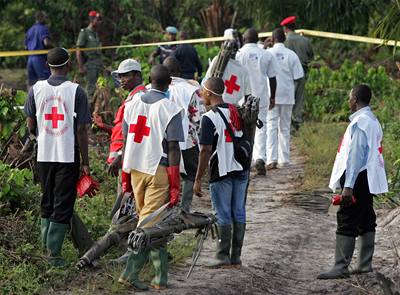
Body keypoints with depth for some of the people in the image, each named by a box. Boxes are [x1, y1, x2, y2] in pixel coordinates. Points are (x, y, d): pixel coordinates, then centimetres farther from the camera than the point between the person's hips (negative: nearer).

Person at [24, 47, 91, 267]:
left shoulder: (36, 89, -1)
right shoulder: (75, 91, -9)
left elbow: (30, 125, 6)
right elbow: (81, 130, -9)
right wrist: (85, 162, -3)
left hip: (44, 155, 3)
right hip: (68, 156, -3)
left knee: (47, 202, 17)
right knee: (63, 205, 2)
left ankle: (46, 245, 20)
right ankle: (54, 253, -1)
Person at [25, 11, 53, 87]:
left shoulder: (30, 30, 17)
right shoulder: (43, 28, -6)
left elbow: (26, 46, 20)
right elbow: (46, 42, -20)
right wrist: (52, 46, -2)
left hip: (30, 58, 7)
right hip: (40, 58, -7)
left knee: (31, 84, 7)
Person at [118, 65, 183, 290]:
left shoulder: (132, 104, 9)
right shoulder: (170, 109, -8)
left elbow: (127, 142, 11)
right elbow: (173, 148, -11)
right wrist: (175, 186, -9)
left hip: (136, 170, 5)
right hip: (159, 170, -5)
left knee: (151, 222, 14)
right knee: (150, 223, -5)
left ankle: (162, 277, 19)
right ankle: (131, 272, -16)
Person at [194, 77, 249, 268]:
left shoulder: (209, 118, -13)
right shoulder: (237, 112, 8)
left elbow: (206, 151, -16)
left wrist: (198, 179, -11)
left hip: (222, 172, -6)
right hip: (241, 170, 6)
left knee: (223, 215, 1)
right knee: (238, 213, 9)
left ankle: (223, 255, 3)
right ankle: (236, 256, 12)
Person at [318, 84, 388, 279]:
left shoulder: (359, 123, -16)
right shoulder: (373, 121, 15)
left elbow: (355, 155, -21)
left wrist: (348, 186, -23)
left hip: (358, 178, -10)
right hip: (369, 179, 10)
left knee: (346, 222, -8)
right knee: (366, 221, 12)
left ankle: (341, 267, -8)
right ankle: (365, 264, 17)